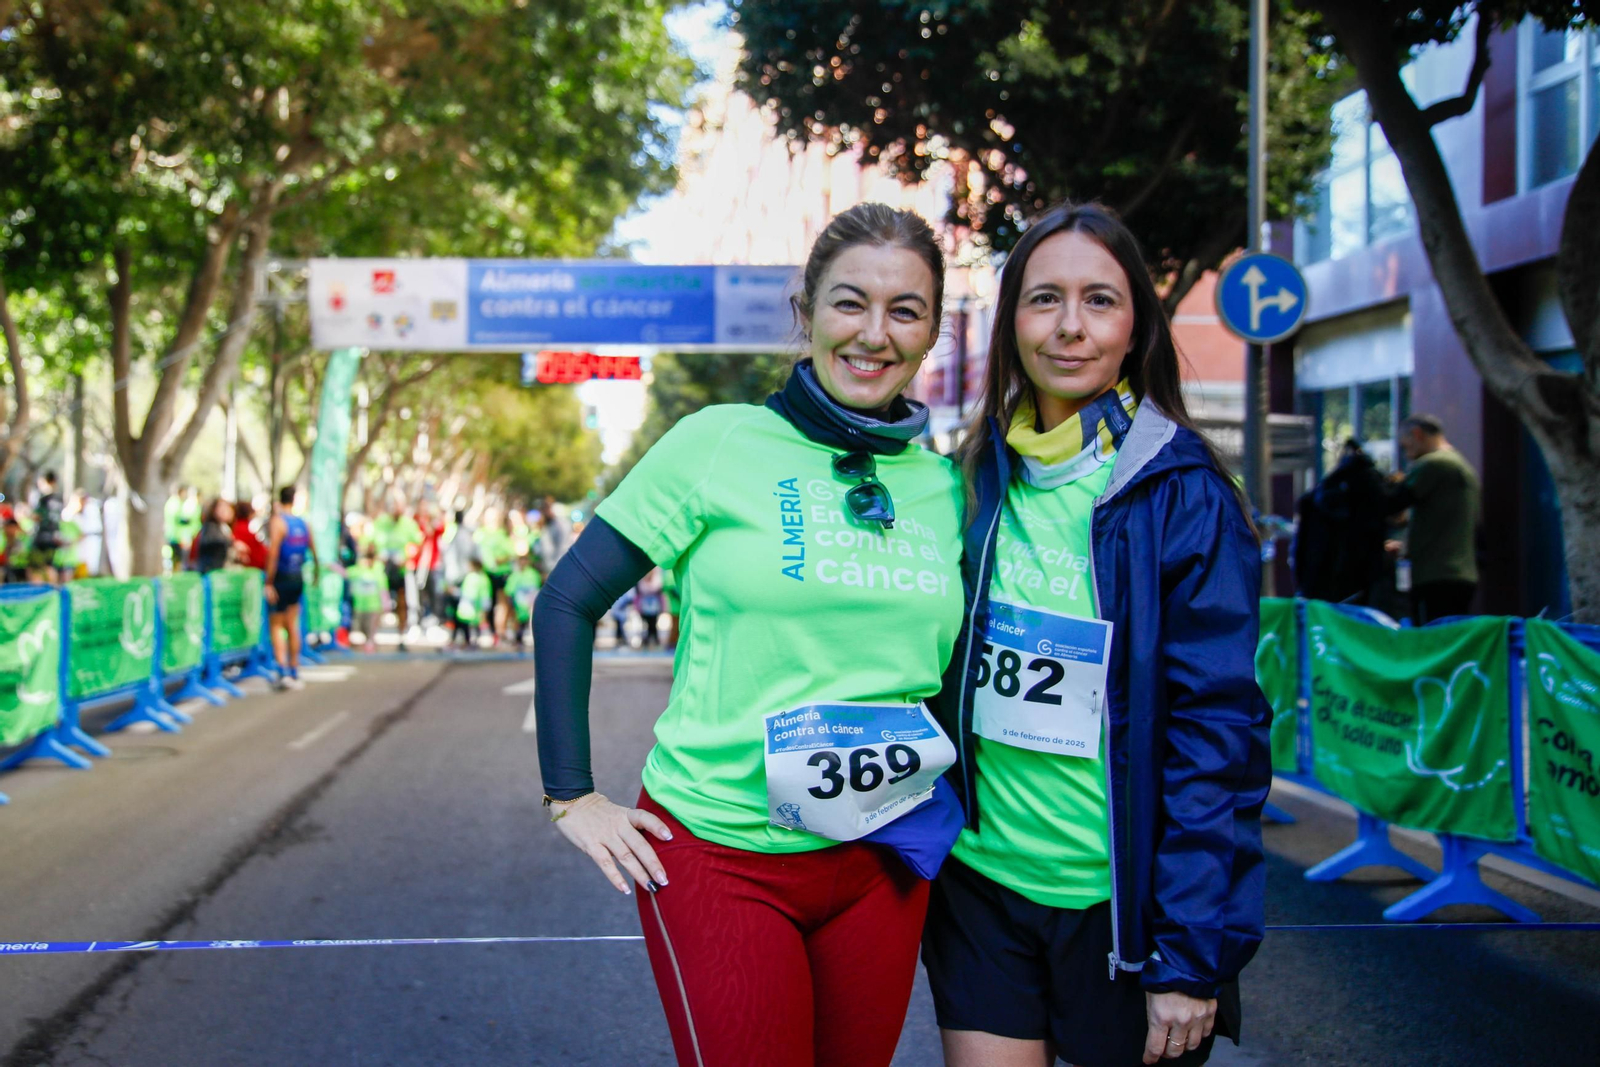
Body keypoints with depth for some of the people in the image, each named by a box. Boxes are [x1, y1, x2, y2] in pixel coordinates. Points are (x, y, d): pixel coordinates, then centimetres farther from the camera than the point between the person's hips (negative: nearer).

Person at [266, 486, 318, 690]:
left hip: (281, 578, -5)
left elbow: (273, 553, -19)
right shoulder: (303, 524, 6)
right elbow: (313, 551, 10)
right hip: (298, 578, 5)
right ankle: (295, 672, 18)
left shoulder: (277, 521, -12)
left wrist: (269, 582, -19)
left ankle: (283, 671, -15)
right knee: (293, 626, 14)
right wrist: (316, 570, 27)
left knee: (276, 626, -1)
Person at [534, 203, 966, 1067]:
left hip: (878, 860, 4)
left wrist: (940, 794, 9)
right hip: (719, 855, -4)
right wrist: (570, 796, -6)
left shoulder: (944, 486, 4)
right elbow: (566, 603, -4)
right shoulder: (719, 445, -7)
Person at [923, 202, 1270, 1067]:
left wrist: (1193, 957, -13)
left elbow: (1218, 731, -11)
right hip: (980, 882, 4)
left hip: (1119, 900, -3)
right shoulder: (974, 479, 4)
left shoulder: (1182, 497, -9)